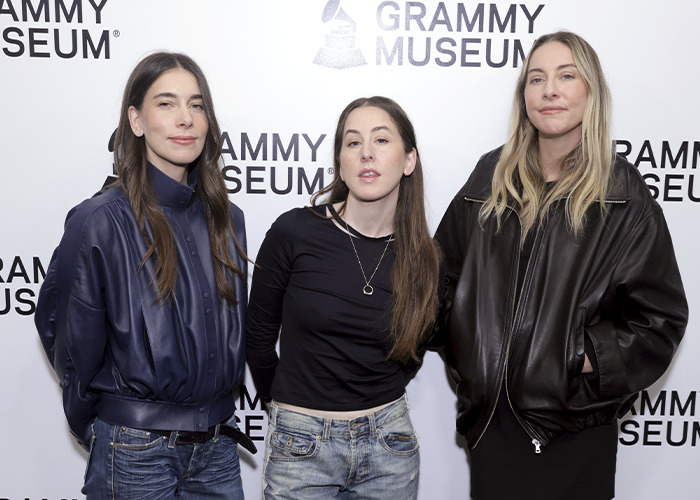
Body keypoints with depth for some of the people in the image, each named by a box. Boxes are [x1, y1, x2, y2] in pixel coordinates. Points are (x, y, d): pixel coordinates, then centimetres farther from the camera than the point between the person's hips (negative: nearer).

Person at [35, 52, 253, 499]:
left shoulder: (226, 218, 2)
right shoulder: (101, 221, -15)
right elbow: (72, 343, -6)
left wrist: (217, 418, 13)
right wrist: (93, 425, 5)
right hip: (137, 449, -4)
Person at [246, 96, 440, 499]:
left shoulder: (424, 258, -4)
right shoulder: (295, 233, -13)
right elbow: (259, 334, -1)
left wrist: (377, 401, 11)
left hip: (389, 446, 3)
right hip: (302, 447, -2)